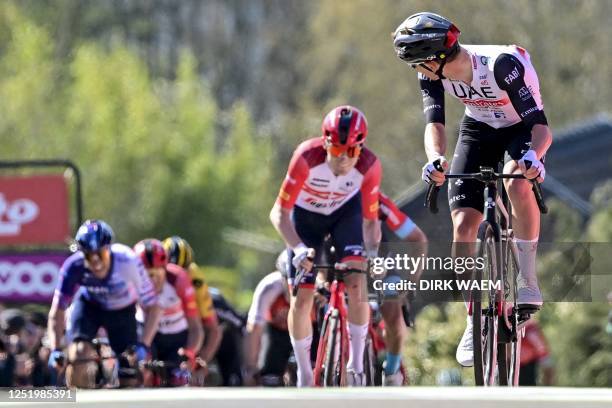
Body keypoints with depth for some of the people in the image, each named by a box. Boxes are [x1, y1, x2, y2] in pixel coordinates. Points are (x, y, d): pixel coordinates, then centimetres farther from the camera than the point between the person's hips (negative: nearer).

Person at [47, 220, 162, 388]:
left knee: (129, 379, -5)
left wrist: (143, 345, -41)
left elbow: (152, 307, -31)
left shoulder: (128, 262, -37)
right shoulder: (73, 267, -33)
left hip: (122, 310, 0)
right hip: (89, 305, 0)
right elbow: (57, 311, -27)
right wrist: (55, 350, -39)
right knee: (78, 352, -26)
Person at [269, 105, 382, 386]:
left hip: (346, 211, 1)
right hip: (306, 213, -1)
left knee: (357, 282, -21)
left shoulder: (369, 166, -31)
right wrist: (298, 248, -45)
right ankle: (303, 375, 14)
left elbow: (370, 219, -17)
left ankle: (356, 365, -9)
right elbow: (280, 212, -31)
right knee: (301, 299, -5)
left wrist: (373, 252, -35)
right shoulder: (307, 157, -37)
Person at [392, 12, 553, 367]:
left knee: (518, 184, -37)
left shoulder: (503, 65, -36)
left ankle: (528, 279, -20)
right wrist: (436, 159, -51)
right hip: (478, 129, 5)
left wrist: (533, 155, -59)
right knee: (463, 224, -9)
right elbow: (435, 123, -28)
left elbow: (541, 126, -38)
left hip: (521, 129, -5)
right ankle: (474, 322, 3)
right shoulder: (432, 74, -21)